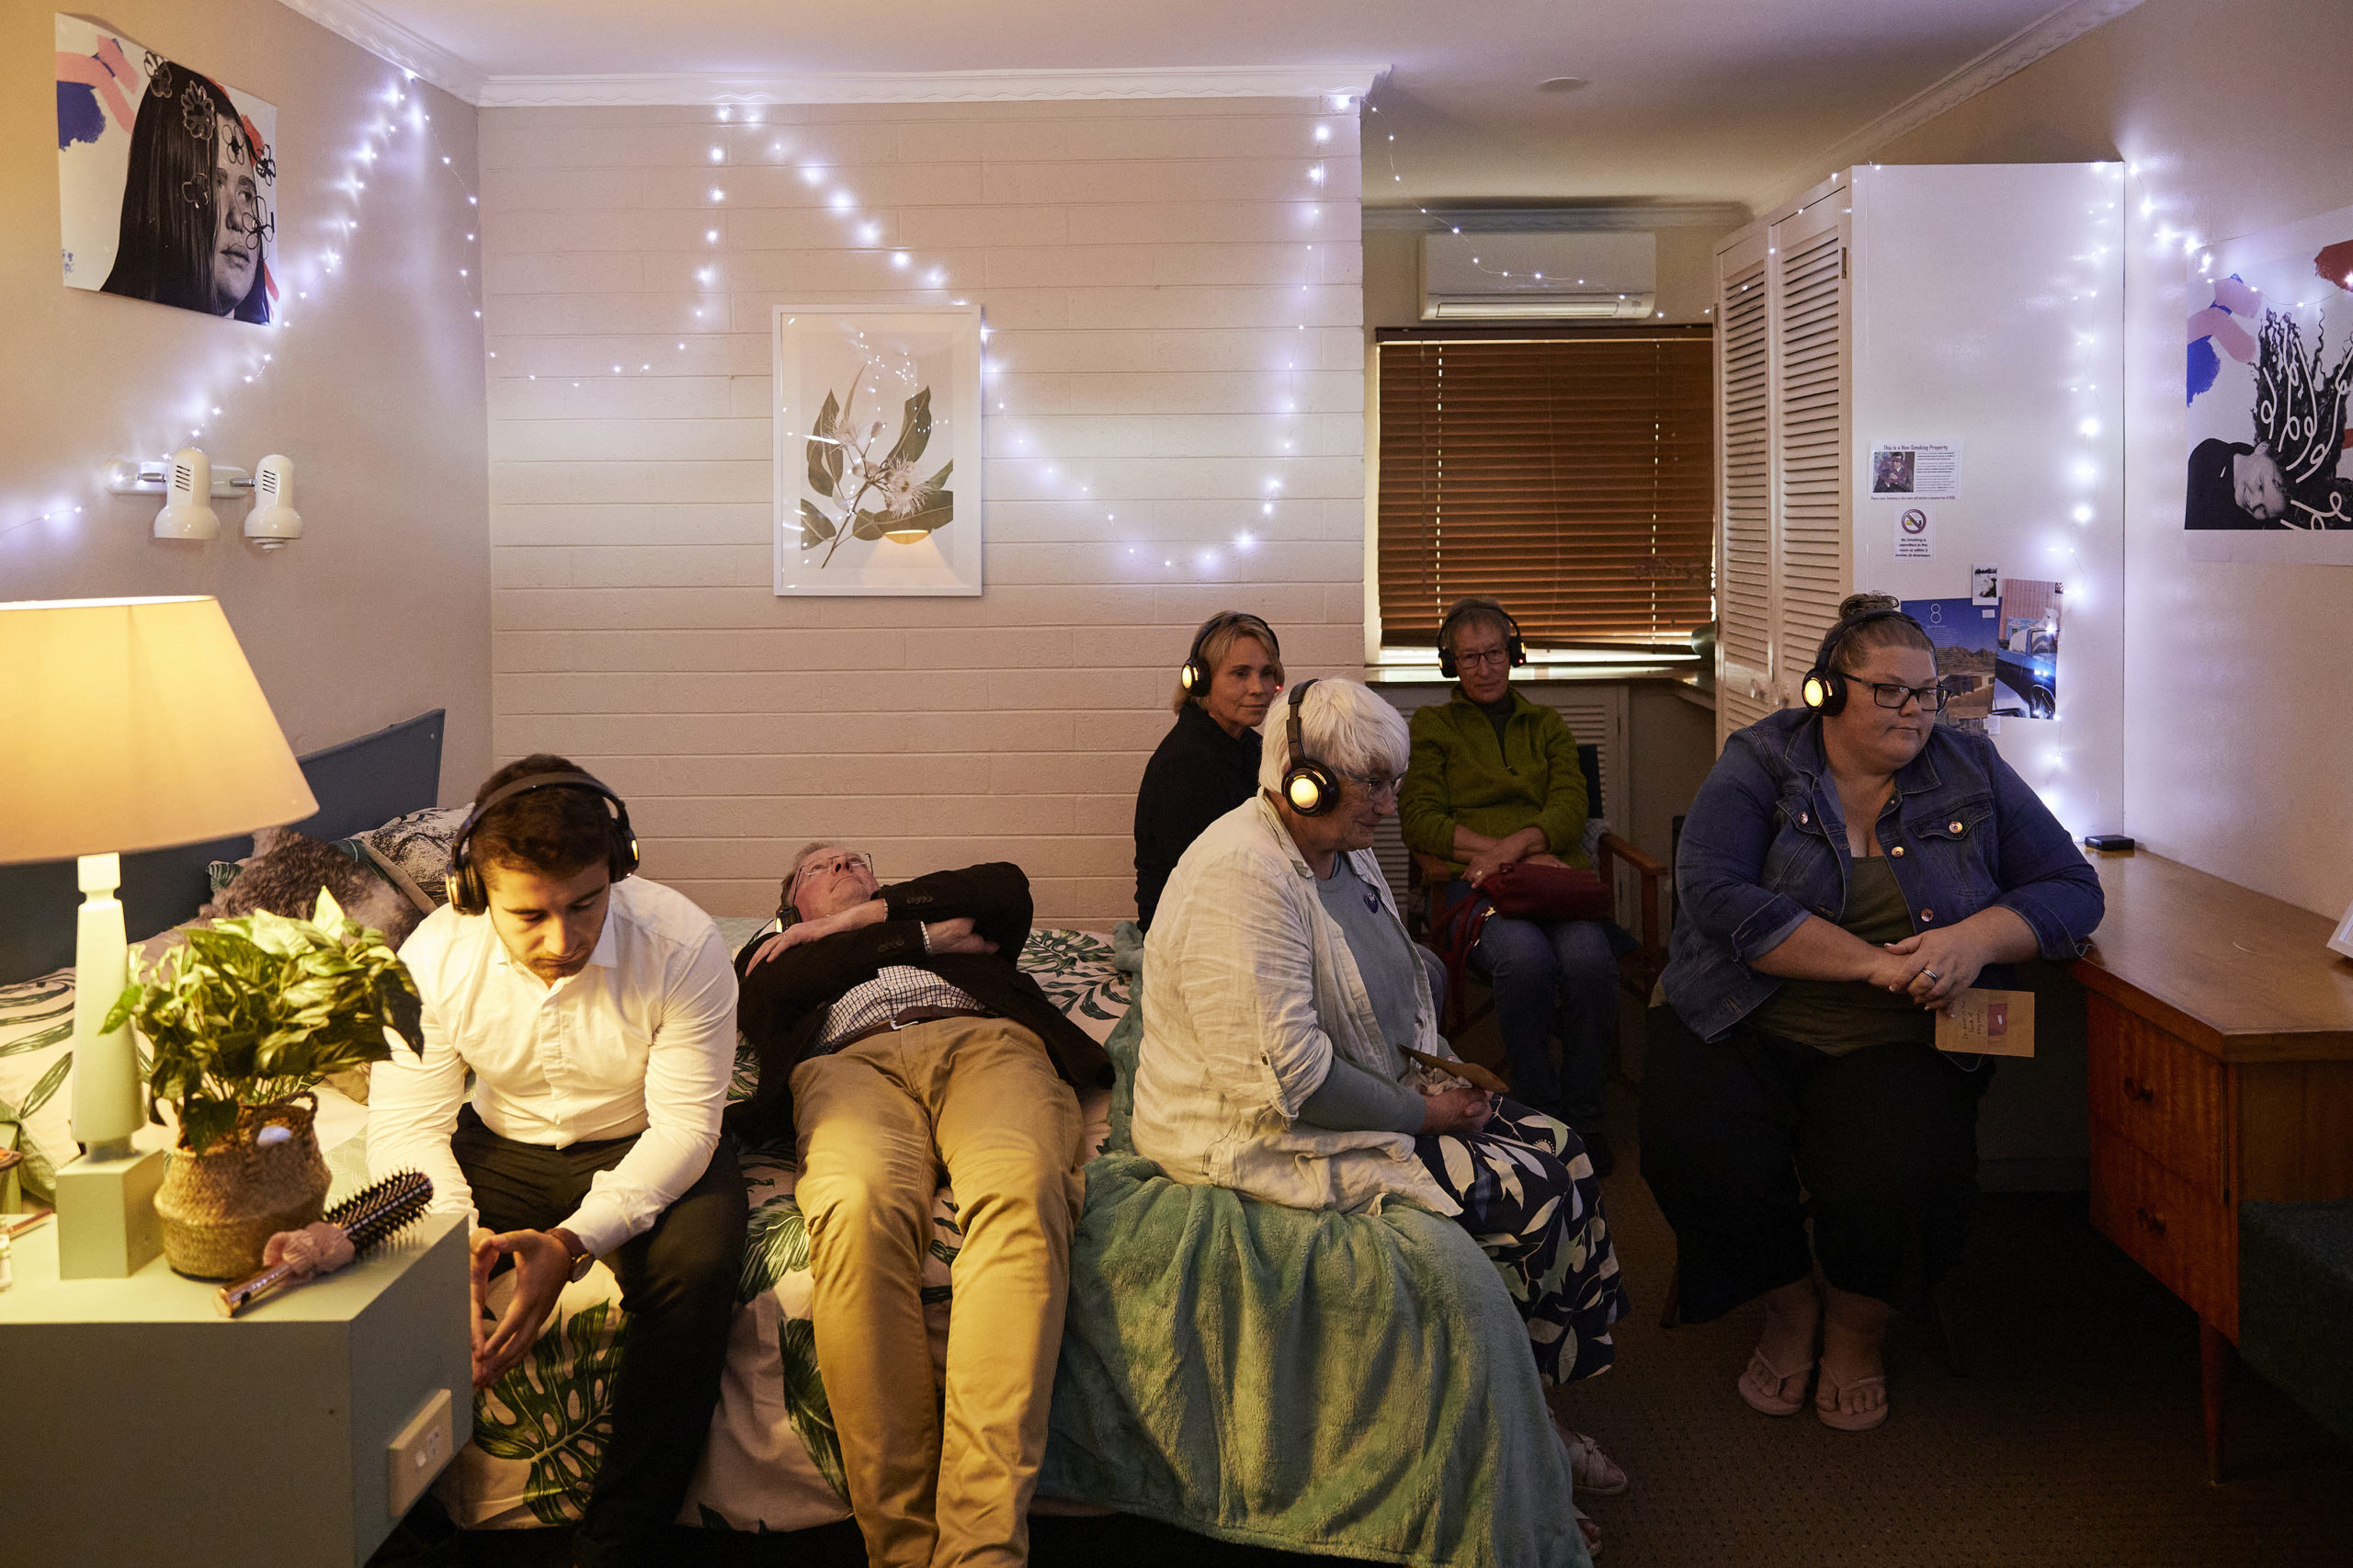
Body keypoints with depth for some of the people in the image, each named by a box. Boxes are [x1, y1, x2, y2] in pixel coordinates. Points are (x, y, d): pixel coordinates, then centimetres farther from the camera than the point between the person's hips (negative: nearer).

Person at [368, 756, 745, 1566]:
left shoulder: (682, 945, -25)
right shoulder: (433, 955, -18)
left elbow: (684, 1128, -23)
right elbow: (407, 1125, -15)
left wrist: (574, 1242, -37)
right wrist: (458, 1233, -36)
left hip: (639, 1151, -2)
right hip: (502, 1147, 2)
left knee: (696, 1270, -32)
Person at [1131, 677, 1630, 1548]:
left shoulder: (1343, 854, 9)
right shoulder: (1242, 880, -24)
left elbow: (1393, 990, 24)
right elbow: (1283, 1076, -29)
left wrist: (1435, 1068, 4)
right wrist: (1418, 1112, -19)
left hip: (1375, 1101, 10)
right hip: (1261, 1139, -10)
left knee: (1561, 1150, 1)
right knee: (1526, 1193, -16)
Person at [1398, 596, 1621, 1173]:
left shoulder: (1547, 725, 25)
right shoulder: (1431, 726, 18)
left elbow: (1569, 811, 9)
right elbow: (1419, 820, 3)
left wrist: (1508, 849, -13)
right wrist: (1526, 855, -8)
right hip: (1473, 884, -2)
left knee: (1589, 958, -32)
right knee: (1525, 958, -35)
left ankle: (1583, 1115, -16)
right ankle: (1538, 1116, -20)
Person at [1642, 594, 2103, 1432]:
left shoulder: (1971, 769, 9)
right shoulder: (1759, 762, 0)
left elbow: (2071, 888, 7)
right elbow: (1717, 893, -16)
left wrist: (1979, 937, -16)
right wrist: (1877, 962, -20)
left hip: (1895, 1044, 1)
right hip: (1743, 1023, -1)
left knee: (1893, 1175, -29)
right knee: (1698, 1150, -29)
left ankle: (1857, 1323, 7)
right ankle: (1788, 1303, 5)